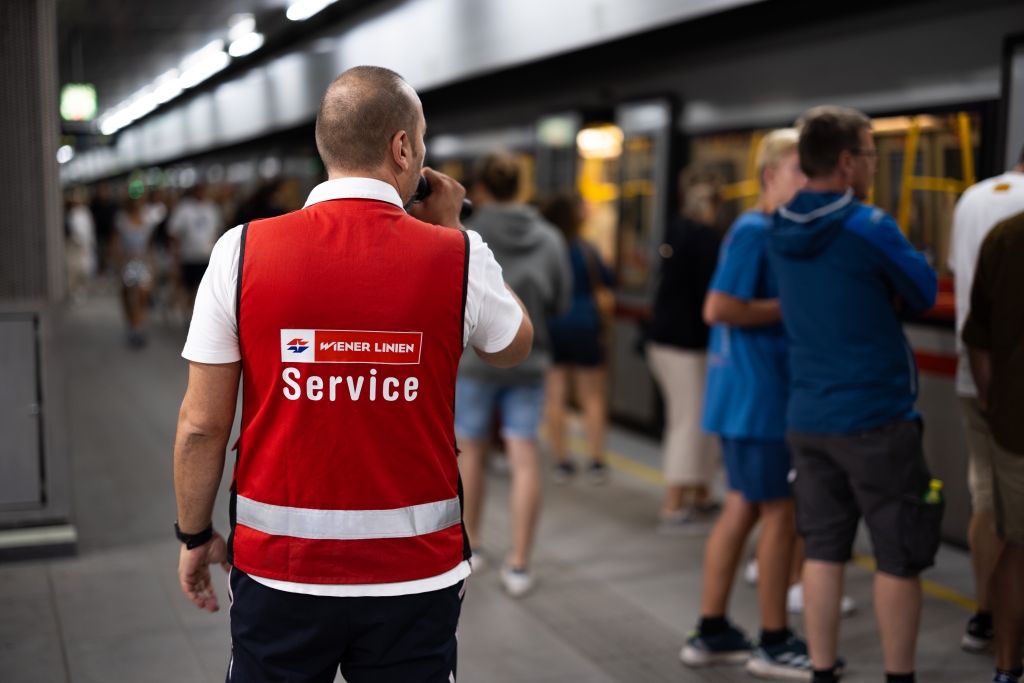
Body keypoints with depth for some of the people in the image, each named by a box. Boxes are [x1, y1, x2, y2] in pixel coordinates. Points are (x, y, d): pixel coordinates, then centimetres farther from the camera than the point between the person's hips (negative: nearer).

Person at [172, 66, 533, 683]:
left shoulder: (242, 250, -9)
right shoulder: (458, 257, -9)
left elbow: (202, 425, -5)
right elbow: (514, 347, 12)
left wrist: (195, 536, 10)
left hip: (279, 566, 1)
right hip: (415, 572, 0)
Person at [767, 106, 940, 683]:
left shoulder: (780, 231, 5)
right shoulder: (871, 228, -15)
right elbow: (925, 295, -2)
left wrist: (882, 299, 5)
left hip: (808, 415, 6)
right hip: (875, 416, -6)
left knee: (824, 550, 12)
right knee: (900, 558, 6)